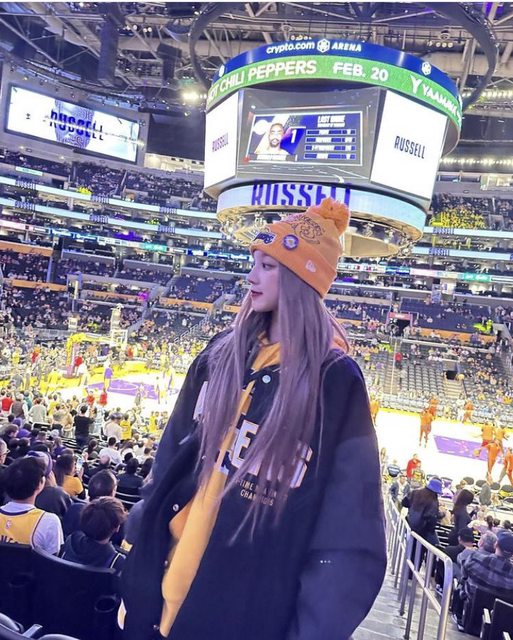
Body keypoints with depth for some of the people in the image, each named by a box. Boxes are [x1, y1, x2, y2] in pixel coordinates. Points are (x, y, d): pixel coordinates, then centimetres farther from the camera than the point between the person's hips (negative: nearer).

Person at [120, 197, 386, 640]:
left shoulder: (336, 380, -15)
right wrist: (144, 546, 8)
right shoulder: (222, 353, 0)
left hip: (250, 600, -4)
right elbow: (173, 452, 7)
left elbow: (347, 526, -14)